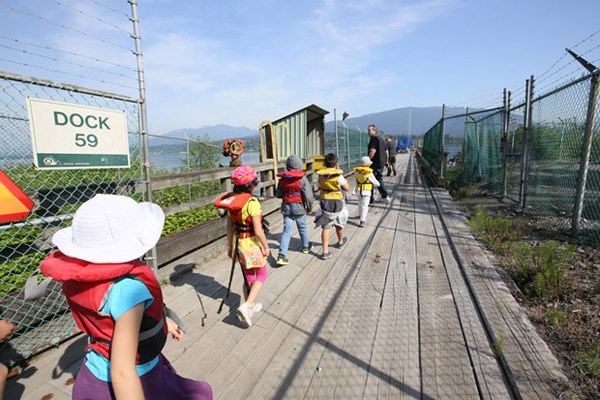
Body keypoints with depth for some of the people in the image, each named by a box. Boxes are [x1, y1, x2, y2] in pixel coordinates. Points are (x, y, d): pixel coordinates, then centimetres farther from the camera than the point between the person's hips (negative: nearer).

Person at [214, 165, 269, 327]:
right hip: (252, 243, -7)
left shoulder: (232, 201, -1)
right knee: (261, 275, 14)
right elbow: (258, 231, -22)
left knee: (248, 276, 23)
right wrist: (266, 247, -8)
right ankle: (247, 306, 3)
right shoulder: (252, 202, -23)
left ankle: (249, 306, 38)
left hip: (238, 242, 7)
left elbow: (229, 226, 6)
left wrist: (230, 245, 16)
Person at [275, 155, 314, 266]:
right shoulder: (302, 179, -14)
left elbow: (278, 195, 8)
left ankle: (281, 255, -7)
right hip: (299, 208, -2)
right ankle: (306, 247, 41)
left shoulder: (282, 179, -2)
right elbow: (308, 196, -15)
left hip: (286, 208, 3)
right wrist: (309, 207, 2)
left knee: (287, 231, 4)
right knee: (302, 228, 20)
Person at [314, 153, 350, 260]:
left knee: (325, 227, 5)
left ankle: (325, 251, 1)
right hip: (337, 203, -2)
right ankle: (340, 241, 46)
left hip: (324, 202, 2)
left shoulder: (320, 175, -4)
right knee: (339, 224, 22)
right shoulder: (338, 176, -17)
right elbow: (347, 188, -7)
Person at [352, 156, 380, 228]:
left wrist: (353, 191, -1)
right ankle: (362, 221, -13)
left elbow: (355, 183, 0)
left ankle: (360, 215, 44)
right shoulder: (369, 173, -9)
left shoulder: (357, 172, 2)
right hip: (366, 192, -4)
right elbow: (376, 183, -2)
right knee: (364, 206, -4)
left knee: (360, 203, 25)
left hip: (358, 191, 4)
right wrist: (377, 184, 20)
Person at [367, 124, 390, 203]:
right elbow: (386, 151, 22)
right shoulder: (381, 138, 16)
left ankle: (370, 199, 5)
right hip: (381, 163, 9)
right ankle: (385, 196, 23)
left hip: (375, 163, -9)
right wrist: (386, 161, 29)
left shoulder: (374, 138, -13)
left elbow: (373, 151, -27)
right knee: (379, 180, 20)